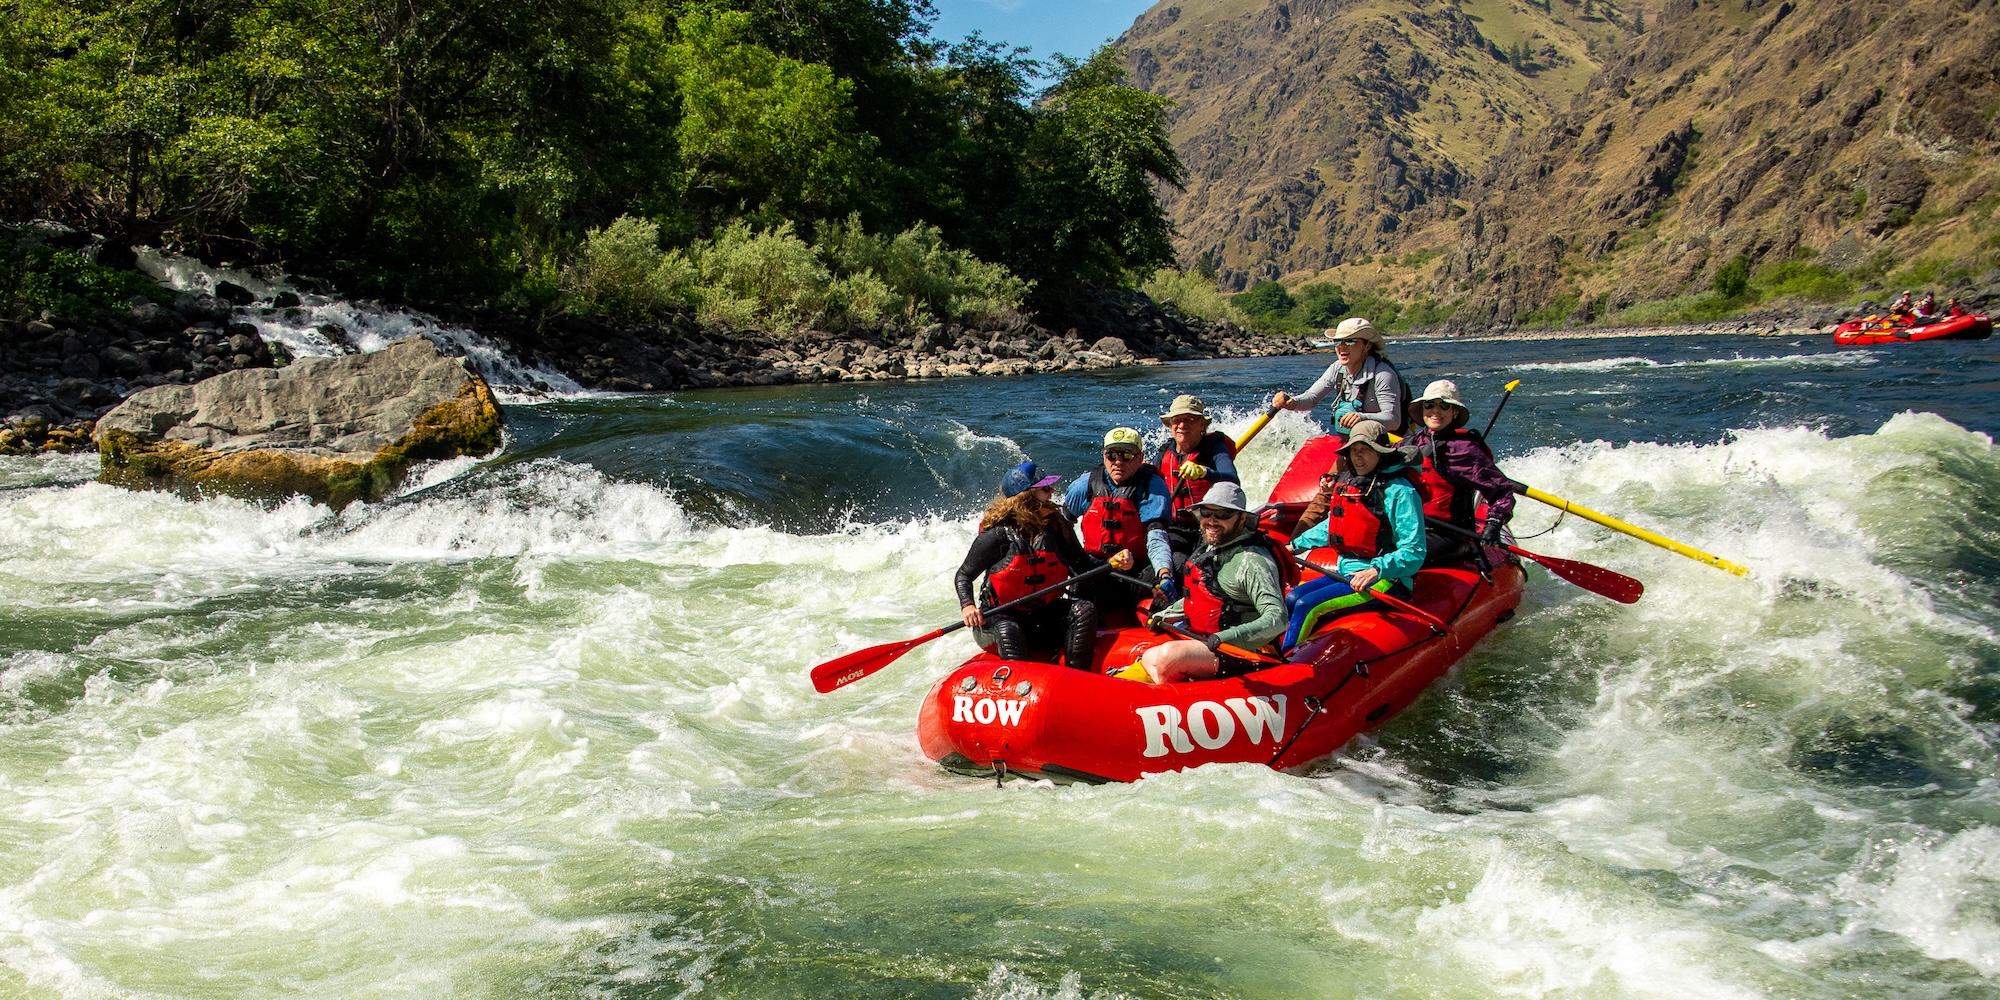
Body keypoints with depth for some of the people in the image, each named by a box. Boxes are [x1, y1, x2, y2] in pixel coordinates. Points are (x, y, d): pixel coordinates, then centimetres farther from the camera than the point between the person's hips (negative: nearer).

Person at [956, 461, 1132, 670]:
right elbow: (964, 576, -4)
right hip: (999, 616, -5)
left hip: (1045, 617, 5)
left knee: (1084, 611, -18)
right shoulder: (997, 535, -13)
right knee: (1007, 631, -37)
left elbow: (1081, 564, 10)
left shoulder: (1056, 527, 1)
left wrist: (1112, 563, -9)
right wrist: (967, 606, -23)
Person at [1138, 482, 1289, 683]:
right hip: (1204, 642, 10)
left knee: (1169, 655, -27)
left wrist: (1227, 637, -37)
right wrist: (1163, 615, 23)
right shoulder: (1210, 549, 11)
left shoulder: (1253, 561, -19)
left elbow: (1277, 620, -29)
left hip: (1239, 652, -10)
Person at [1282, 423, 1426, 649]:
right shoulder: (1346, 482, 10)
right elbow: (1333, 526, 30)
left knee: (1307, 606, -22)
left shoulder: (1400, 492, -13)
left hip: (1385, 582, -8)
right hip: (1346, 572, 9)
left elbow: (1414, 553, -18)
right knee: (1291, 599, -7)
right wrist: (1296, 545, 27)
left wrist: (1376, 570, -30)